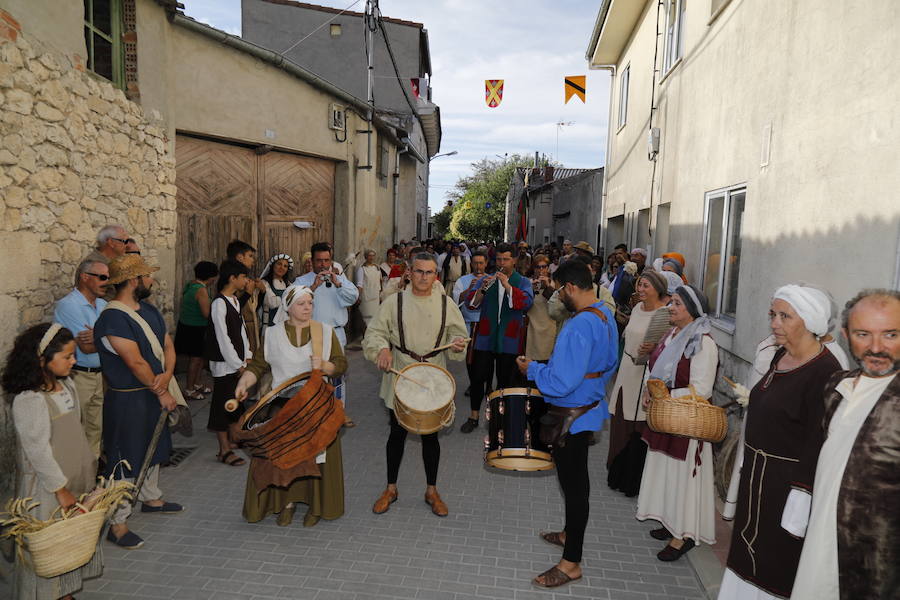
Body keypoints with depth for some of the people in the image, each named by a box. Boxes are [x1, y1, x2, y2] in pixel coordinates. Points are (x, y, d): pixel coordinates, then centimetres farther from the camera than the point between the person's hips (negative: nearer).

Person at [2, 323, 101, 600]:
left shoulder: (67, 385, 1)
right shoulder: (29, 400, -24)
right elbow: (38, 452, -21)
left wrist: (89, 469, 15)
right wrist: (61, 489, -16)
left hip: (75, 478, 8)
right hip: (46, 487, -8)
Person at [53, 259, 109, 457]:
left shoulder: (103, 305, 8)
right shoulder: (68, 305, -16)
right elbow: (86, 347, -21)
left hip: (100, 374, 7)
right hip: (77, 376, -7)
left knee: (96, 428, 16)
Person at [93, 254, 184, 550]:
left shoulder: (149, 310, 6)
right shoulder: (113, 318, -23)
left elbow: (167, 345, 6)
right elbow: (136, 362, -24)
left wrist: (166, 375, -13)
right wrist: (162, 392, -15)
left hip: (154, 393, 9)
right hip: (127, 400, -9)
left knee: (152, 448, 23)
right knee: (126, 458, 0)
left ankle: (151, 498, 43)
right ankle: (117, 524, 12)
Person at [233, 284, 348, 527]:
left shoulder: (325, 331, 1)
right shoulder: (273, 334, 4)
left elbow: (341, 364, -1)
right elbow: (257, 366, 1)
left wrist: (323, 366, -20)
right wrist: (243, 383, -16)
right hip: (283, 404, 1)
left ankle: (316, 505, 17)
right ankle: (286, 502, 21)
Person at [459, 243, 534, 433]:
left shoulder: (523, 282, 3)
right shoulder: (488, 279, 10)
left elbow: (526, 303, -17)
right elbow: (471, 303, -1)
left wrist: (507, 285, -23)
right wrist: (482, 289, -19)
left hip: (509, 340, -2)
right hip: (486, 337, 2)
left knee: (505, 381, 6)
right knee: (479, 377, 4)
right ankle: (473, 417, 17)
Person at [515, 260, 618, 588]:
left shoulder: (578, 326, -29)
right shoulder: (606, 315, 3)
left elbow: (562, 383, -30)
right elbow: (609, 364, 15)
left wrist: (532, 369, -16)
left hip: (571, 416, -10)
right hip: (589, 407, 10)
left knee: (573, 484, 3)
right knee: (577, 479, 24)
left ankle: (571, 563, 18)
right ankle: (570, 533, 44)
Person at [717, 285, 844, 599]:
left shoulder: (825, 372, -22)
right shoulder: (781, 356, 4)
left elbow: (819, 445, -21)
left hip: (786, 486, -8)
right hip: (756, 473, 8)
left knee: (775, 565, 10)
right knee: (748, 553, 21)